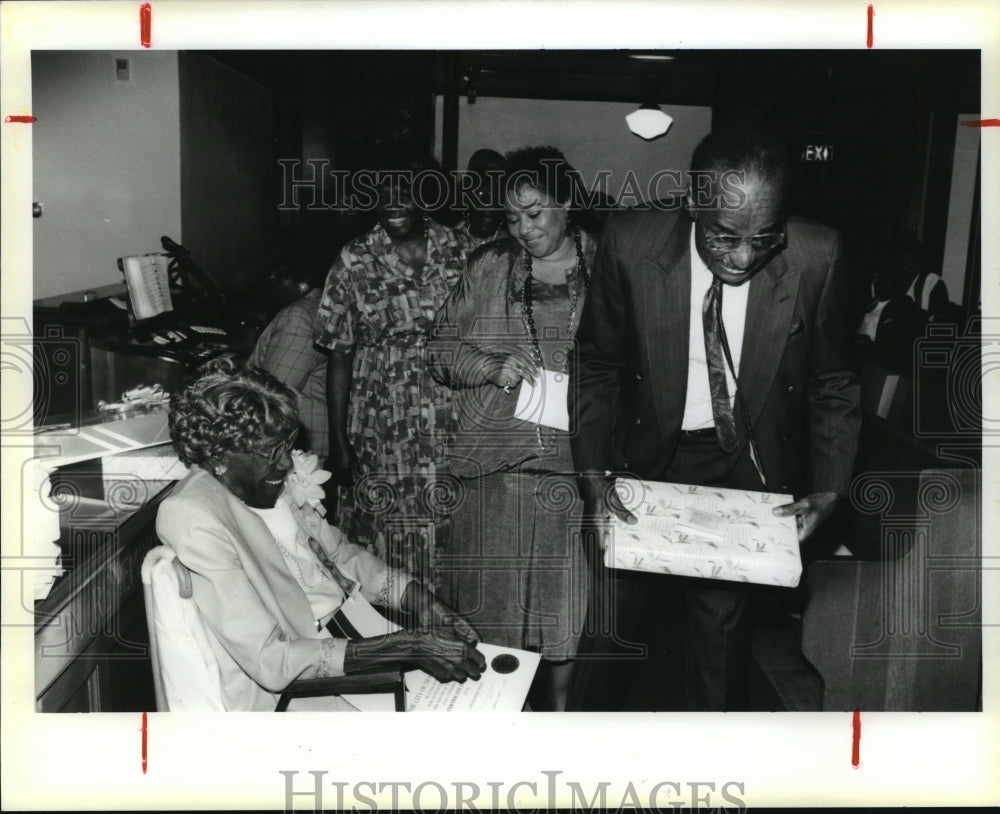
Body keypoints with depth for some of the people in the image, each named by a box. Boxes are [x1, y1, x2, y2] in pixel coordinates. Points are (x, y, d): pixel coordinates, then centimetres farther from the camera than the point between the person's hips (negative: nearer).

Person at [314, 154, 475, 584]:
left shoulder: (461, 252, 2)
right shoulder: (355, 262, -1)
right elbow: (339, 356, 1)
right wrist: (337, 443, -1)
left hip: (451, 433, 1)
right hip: (380, 439, -1)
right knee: (384, 550, 4)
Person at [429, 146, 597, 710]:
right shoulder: (489, 269, 9)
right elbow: (444, 349, 8)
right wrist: (490, 366, -10)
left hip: (579, 468, -1)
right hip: (499, 467, 2)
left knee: (568, 613, 5)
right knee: (493, 608, 9)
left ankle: (560, 705, 25)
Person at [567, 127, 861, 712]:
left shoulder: (817, 257, -16)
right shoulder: (630, 244, -17)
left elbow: (834, 384, -1)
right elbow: (597, 368, -4)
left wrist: (828, 491, -9)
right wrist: (594, 477, -12)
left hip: (749, 472, 0)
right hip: (649, 459, 0)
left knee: (721, 627, 9)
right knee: (615, 624, 8)